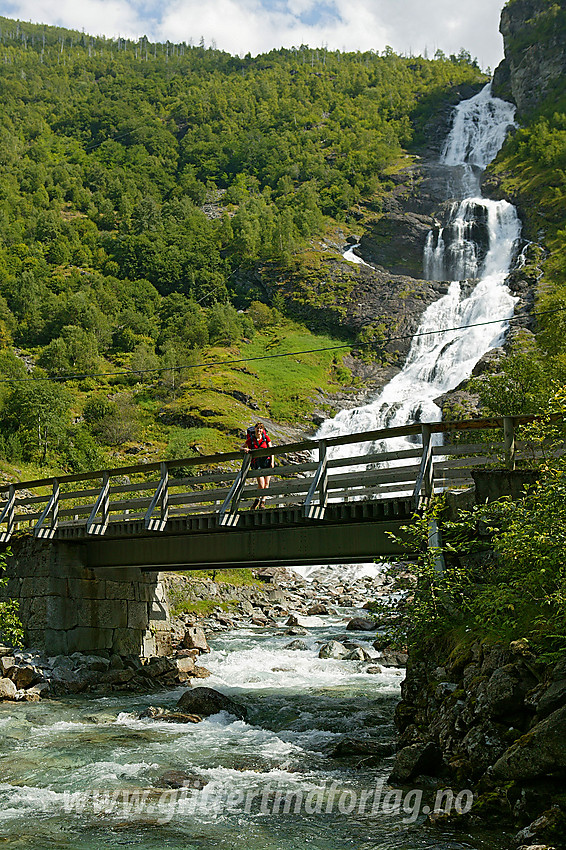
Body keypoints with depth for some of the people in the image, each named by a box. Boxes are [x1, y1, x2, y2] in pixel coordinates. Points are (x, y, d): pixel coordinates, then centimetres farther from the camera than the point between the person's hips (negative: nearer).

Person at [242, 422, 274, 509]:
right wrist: (245, 449, -14)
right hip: (257, 463, -2)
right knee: (261, 485, -11)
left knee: (266, 483, -5)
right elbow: (242, 447, 9)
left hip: (267, 461, 2)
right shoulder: (250, 439, -2)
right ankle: (257, 500, 14)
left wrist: (272, 462, -5)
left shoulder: (266, 438, 1)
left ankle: (262, 502, 7)